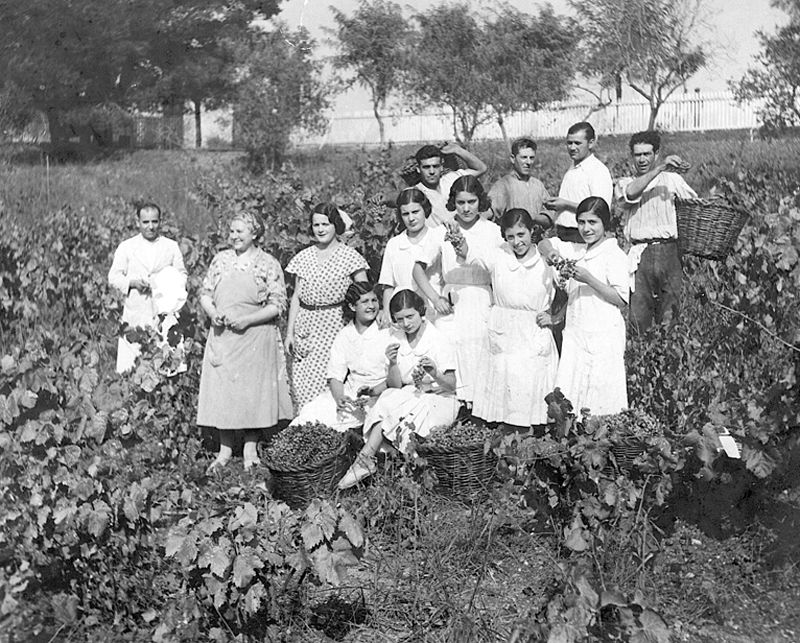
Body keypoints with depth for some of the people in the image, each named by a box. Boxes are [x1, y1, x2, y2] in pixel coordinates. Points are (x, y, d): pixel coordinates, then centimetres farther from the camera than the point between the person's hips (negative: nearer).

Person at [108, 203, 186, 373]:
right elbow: (114, 278, 8)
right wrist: (132, 282, -12)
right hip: (134, 315, 0)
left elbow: (181, 275, 12)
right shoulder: (126, 247, 9)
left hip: (164, 313, 1)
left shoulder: (172, 246, 12)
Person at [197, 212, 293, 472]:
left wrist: (247, 320, -16)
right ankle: (225, 449, 12)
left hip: (255, 337, -3)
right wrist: (213, 313, -9)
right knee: (221, 390, 2)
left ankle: (250, 449, 15)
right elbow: (205, 293, 11)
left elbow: (277, 305, -7)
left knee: (253, 390, 2)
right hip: (221, 336, 3)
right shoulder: (220, 259, 8)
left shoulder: (268, 264, -3)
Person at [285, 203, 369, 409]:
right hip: (306, 328, 4)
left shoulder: (349, 256, 1)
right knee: (301, 383, -3)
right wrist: (290, 332, 10)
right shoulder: (303, 257, 12)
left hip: (336, 326, -4)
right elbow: (296, 297, 15)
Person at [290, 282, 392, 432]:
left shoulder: (386, 332, -5)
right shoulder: (344, 334, 9)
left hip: (380, 393, -4)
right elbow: (335, 375, 4)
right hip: (350, 392, 4)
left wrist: (373, 392, -23)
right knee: (310, 413, -17)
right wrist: (339, 398, -16)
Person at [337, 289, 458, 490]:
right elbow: (394, 386, 0)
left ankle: (365, 460, -27)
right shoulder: (396, 340, 4)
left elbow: (452, 386, -11)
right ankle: (366, 461, -32)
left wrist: (435, 374, -32)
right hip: (409, 397, 4)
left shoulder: (439, 340, -8)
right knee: (388, 400, -28)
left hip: (439, 400, -4)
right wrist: (392, 364, -20)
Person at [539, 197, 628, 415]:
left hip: (604, 334, -6)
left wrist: (589, 279, -18)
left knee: (600, 395, -6)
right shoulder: (576, 251, 13)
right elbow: (544, 243, 23)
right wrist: (550, 252, 0)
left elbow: (621, 299, -11)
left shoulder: (615, 255, -6)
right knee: (567, 396, 1)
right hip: (574, 334, 6)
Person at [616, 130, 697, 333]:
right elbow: (630, 194, -10)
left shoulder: (671, 179, 13)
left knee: (670, 315, -2)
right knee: (638, 315, -3)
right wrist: (659, 168, -16)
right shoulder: (625, 183, 14)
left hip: (668, 250, 0)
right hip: (640, 254, 0)